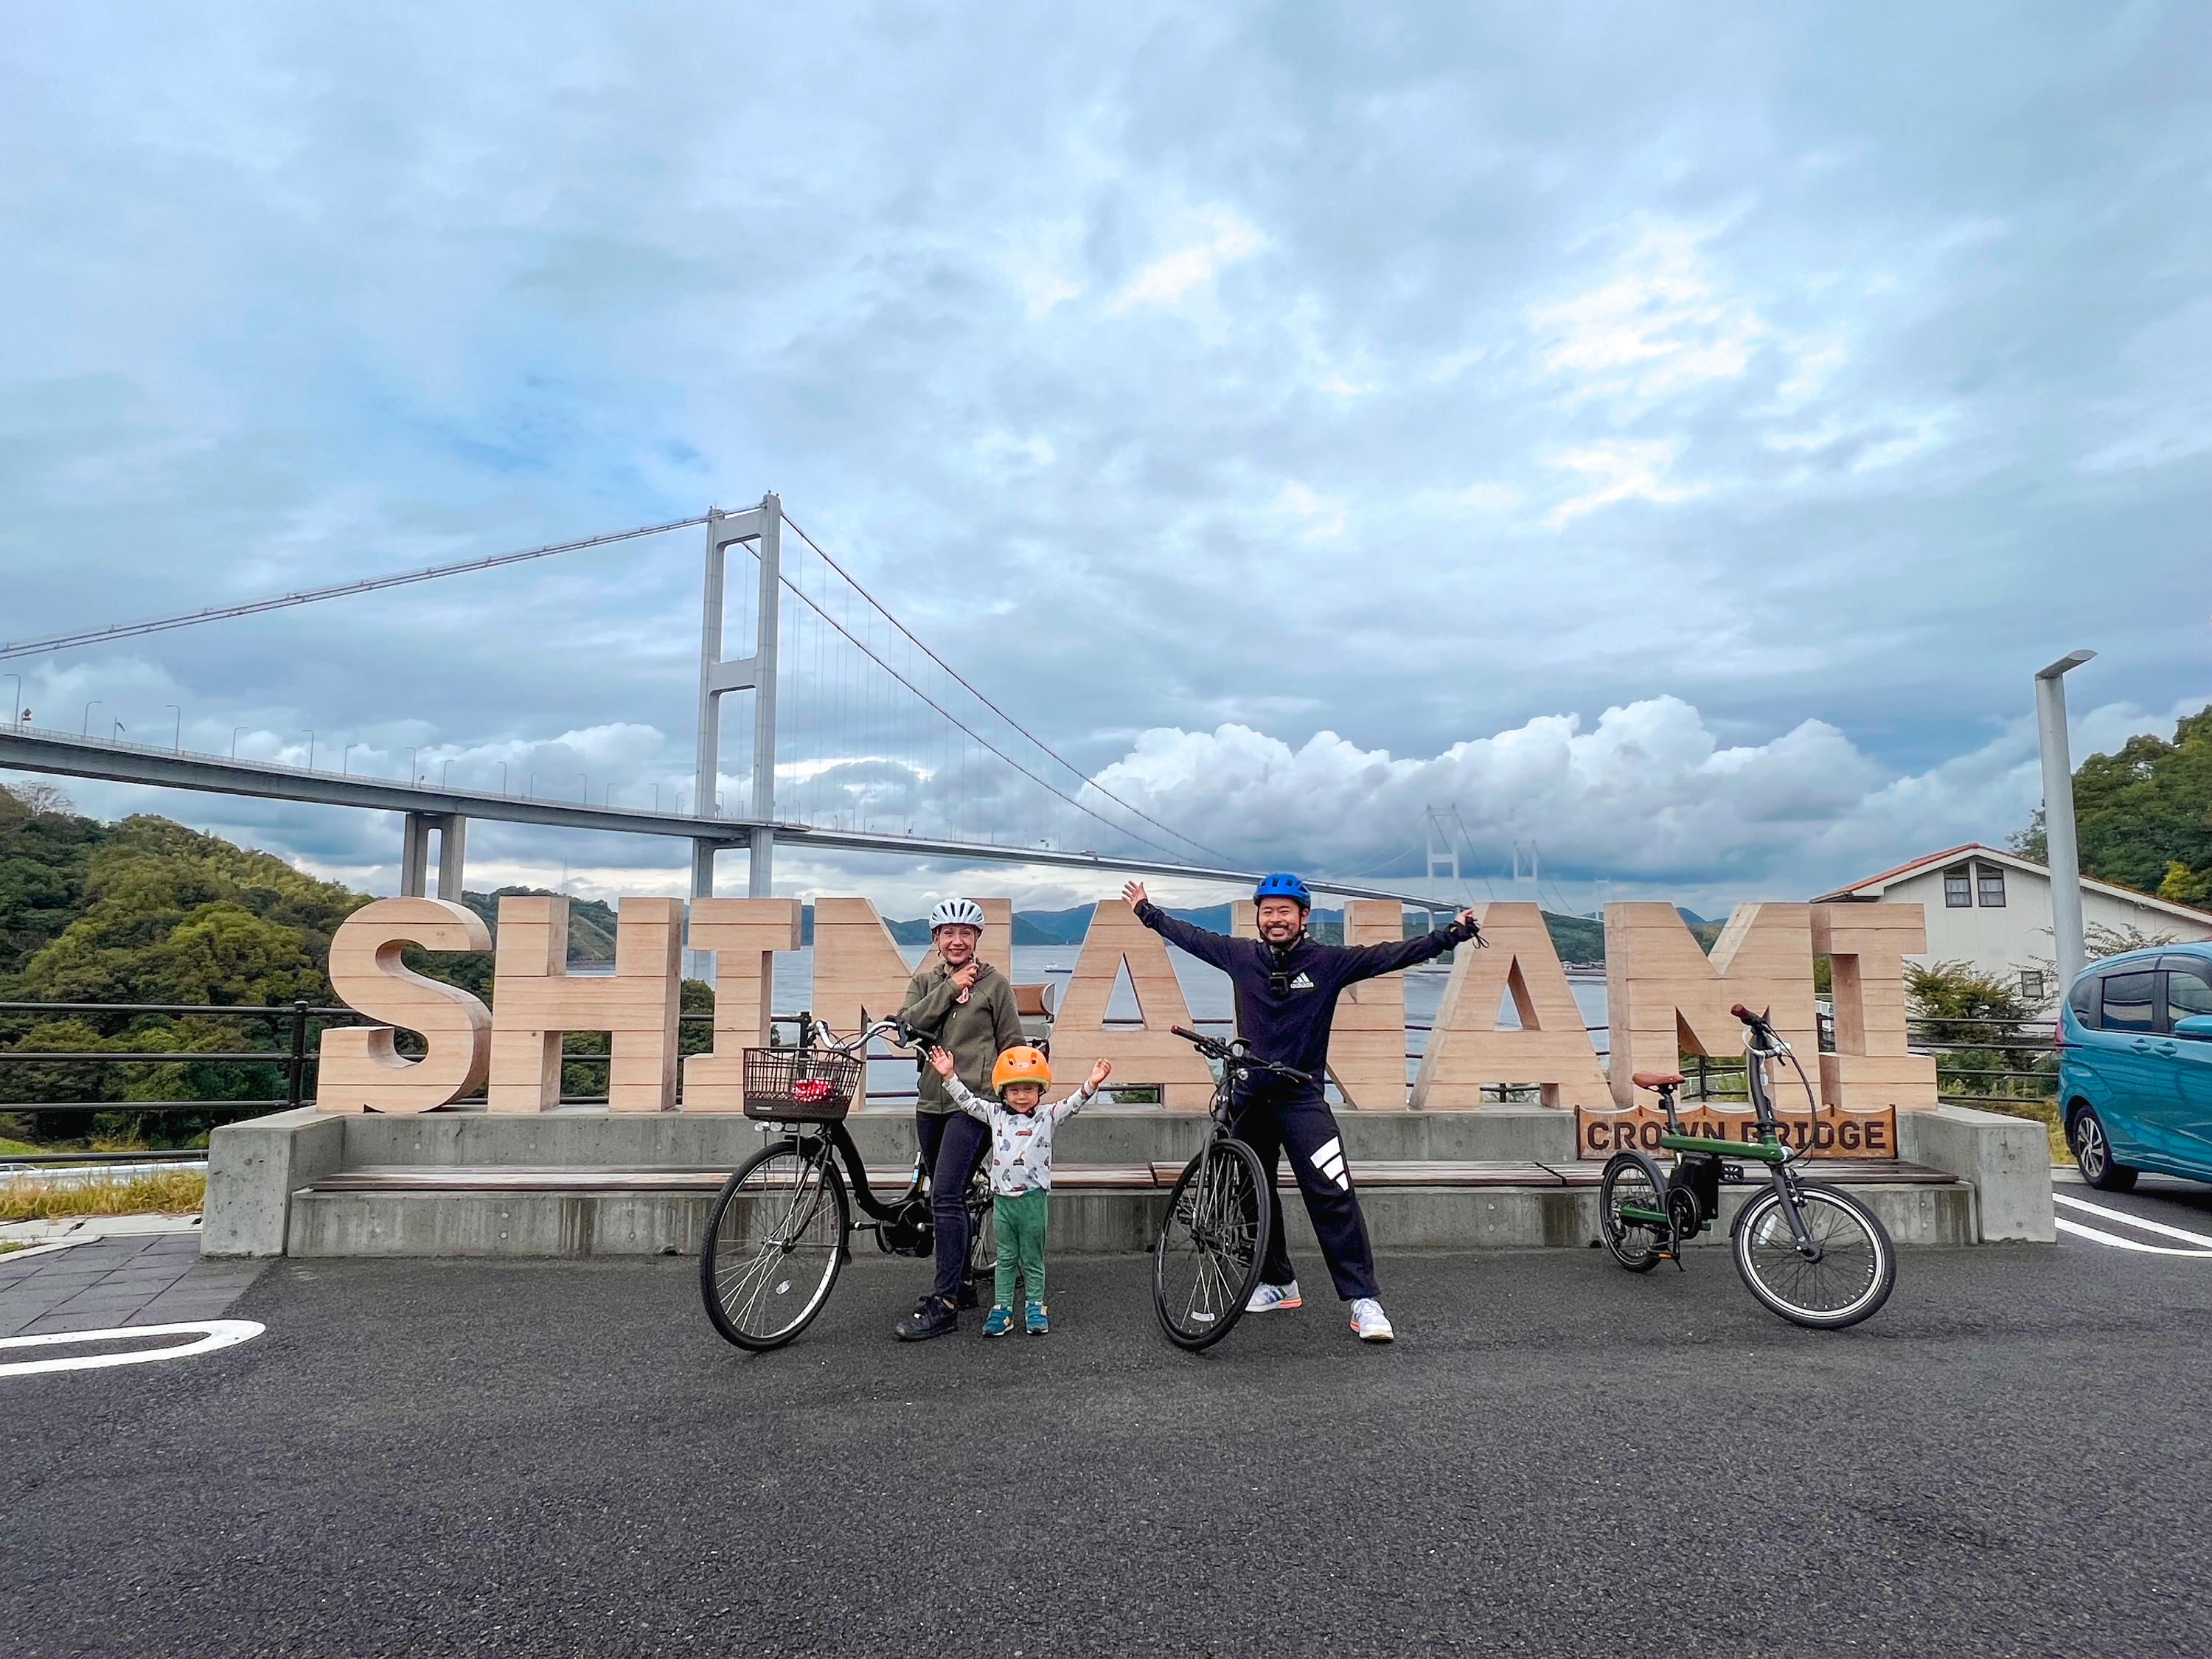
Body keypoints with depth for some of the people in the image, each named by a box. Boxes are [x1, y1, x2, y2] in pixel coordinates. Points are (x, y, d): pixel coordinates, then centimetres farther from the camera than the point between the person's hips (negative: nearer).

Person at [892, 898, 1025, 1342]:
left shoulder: (995, 983, 0)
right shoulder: (924, 982, 12)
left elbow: (1012, 1047, 3)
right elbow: (907, 1024, -6)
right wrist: (949, 989, -10)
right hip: (931, 1103, 6)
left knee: (945, 1196, -16)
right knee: (947, 1197, 14)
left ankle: (944, 1303, -13)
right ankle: (962, 1283, 29)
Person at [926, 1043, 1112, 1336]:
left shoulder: (1047, 1118, -2)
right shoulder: (995, 1115, 5)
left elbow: (1072, 1105, -14)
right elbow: (968, 1101, 8)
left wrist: (1091, 1084, -30)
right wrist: (949, 1076, 1)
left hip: (1033, 1199, -2)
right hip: (1002, 1199, 2)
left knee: (1032, 1260, 8)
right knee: (1005, 1259, 10)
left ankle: (1034, 1307, 19)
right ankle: (1002, 1309, 15)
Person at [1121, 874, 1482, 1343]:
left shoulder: (1329, 961, -5)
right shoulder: (1241, 955, 3)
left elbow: (1393, 954, -10)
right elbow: (1190, 935, 16)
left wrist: (1453, 933, -18)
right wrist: (1147, 912, 25)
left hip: (1301, 1097, -4)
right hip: (1249, 1096, 4)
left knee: (1333, 1195, -14)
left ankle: (1364, 1300, -8)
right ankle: (1277, 1285, 29)